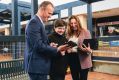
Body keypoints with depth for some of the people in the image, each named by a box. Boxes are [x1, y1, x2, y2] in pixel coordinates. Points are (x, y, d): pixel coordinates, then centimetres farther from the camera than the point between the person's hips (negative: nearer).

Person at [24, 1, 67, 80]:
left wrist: (49, 45, 2)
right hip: (37, 66, -10)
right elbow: (38, 45, -24)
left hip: (38, 65, 10)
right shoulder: (34, 22, -17)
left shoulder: (37, 22, 15)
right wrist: (57, 49, -15)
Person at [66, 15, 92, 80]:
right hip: (72, 59, 4)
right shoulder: (68, 34, 9)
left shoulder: (85, 32, -3)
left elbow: (90, 45, -5)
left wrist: (88, 50, -28)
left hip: (83, 60, -4)